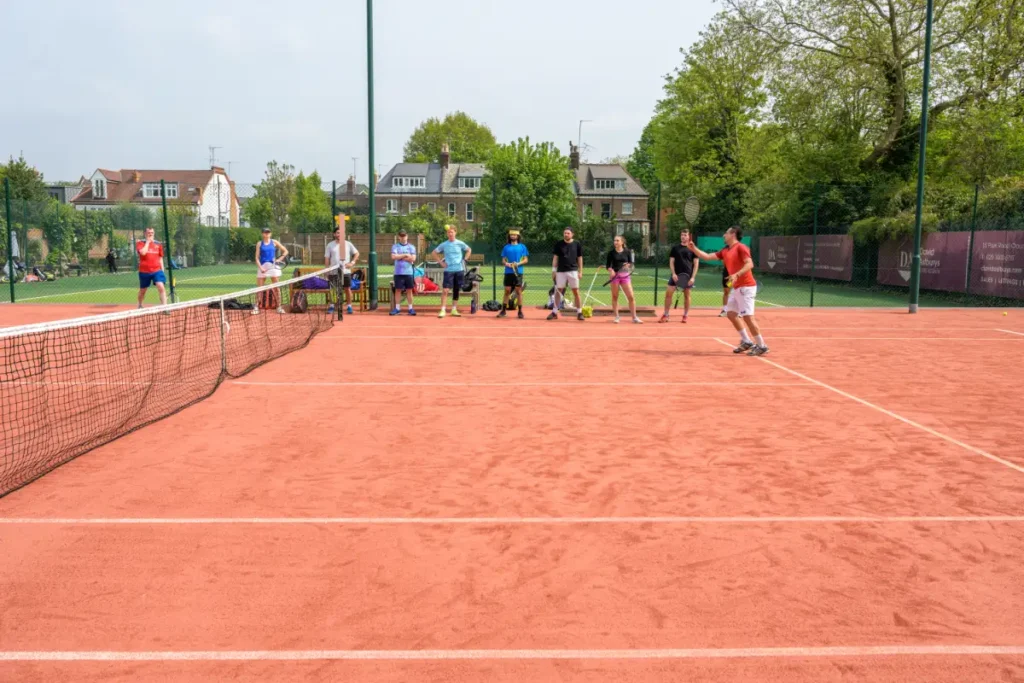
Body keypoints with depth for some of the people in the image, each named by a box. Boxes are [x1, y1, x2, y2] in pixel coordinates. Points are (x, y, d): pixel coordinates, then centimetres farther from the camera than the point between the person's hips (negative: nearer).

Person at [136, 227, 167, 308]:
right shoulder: (140, 243, 0)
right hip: (144, 271, -1)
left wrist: (162, 271, 11)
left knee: (161, 287, -19)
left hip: (157, 270, 1)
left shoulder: (158, 244, 8)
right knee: (142, 290, 14)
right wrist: (147, 242, -11)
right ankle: (140, 305, 38)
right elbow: (143, 252, -21)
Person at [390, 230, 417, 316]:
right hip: (398, 272, 0)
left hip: (409, 272, 0)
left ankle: (410, 308, 8)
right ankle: (397, 308, 8)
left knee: (409, 290, 3)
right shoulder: (395, 246, 6)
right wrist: (405, 255, -8)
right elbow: (393, 257, -10)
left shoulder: (411, 247, 8)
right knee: (398, 290, 2)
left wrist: (400, 257, -5)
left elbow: (413, 259, -6)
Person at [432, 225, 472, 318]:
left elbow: (469, 250, 16)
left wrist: (464, 260, 4)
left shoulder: (460, 243, 2)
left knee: (456, 291, 6)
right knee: (445, 290, -11)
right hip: (448, 270, -1)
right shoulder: (444, 244, 1)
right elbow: (434, 252, 11)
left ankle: (454, 310, 15)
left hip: (459, 270, 1)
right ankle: (443, 310, -11)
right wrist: (440, 262, 1)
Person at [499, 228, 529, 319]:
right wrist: (506, 263, -11)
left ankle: (520, 311, 3)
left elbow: (526, 260, 3)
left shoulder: (522, 247, 5)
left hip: (518, 272, -1)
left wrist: (518, 263, -14)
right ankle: (503, 310, 8)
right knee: (507, 291, 3)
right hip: (508, 272, 2)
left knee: (518, 291, -1)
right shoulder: (506, 247, 10)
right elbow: (503, 260, 11)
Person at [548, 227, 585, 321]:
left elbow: (580, 258, 7)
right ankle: (554, 312, 9)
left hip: (573, 271, -1)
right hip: (561, 271, 1)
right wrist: (553, 270, 2)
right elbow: (555, 258, 7)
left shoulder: (577, 245, 3)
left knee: (576, 291, -2)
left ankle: (579, 312, 4)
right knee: (558, 291, 4)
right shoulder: (559, 245, 4)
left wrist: (580, 271, 2)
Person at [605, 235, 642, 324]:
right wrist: (611, 270, -17)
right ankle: (616, 317, 16)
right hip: (615, 275, 0)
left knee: (631, 297, -5)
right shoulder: (611, 252, 1)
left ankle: (634, 317, 4)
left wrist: (628, 265, -18)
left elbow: (631, 263, 4)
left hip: (625, 276, 0)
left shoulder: (627, 252, 2)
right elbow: (607, 265, 2)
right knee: (615, 297, 5)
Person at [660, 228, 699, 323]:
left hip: (687, 276, -1)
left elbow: (696, 263, 1)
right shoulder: (675, 248, 7)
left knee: (686, 295, 5)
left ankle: (685, 315, 16)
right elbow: (671, 261, 6)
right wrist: (673, 273, -8)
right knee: (668, 293, -6)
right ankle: (665, 315, 2)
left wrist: (693, 277, -8)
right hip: (676, 275, 1)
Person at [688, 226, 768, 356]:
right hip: (736, 288, 10)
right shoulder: (725, 251, 14)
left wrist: (737, 275, -34)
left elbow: (750, 264, -22)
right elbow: (707, 257, 17)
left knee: (747, 316, -12)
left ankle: (762, 346, -5)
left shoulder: (741, 247, -11)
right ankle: (747, 342, 19)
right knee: (731, 314, 11)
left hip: (746, 287, -9)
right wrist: (694, 248, 10)